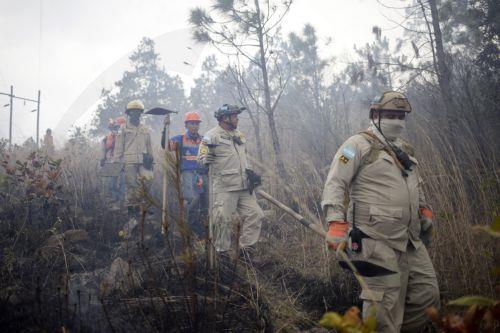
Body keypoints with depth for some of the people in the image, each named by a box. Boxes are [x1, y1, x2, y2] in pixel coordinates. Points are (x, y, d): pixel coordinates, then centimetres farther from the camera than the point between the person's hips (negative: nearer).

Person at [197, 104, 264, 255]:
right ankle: (222, 252, 12)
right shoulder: (212, 136, -7)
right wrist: (206, 158, -32)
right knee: (224, 220, -4)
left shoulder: (239, 135, 18)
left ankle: (246, 248, 17)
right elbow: (201, 155, -12)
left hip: (244, 186, 7)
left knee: (255, 215, 6)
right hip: (224, 188, -7)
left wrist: (250, 172, 14)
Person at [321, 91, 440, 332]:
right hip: (378, 242, -8)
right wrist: (336, 223, -21)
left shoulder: (406, 150, 19)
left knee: (427, 295, 11)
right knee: (385, 305, -7)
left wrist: (424, 210, 23)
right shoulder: (359, 145, -6)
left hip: (411, 240, 8)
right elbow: (335, 184, -13)